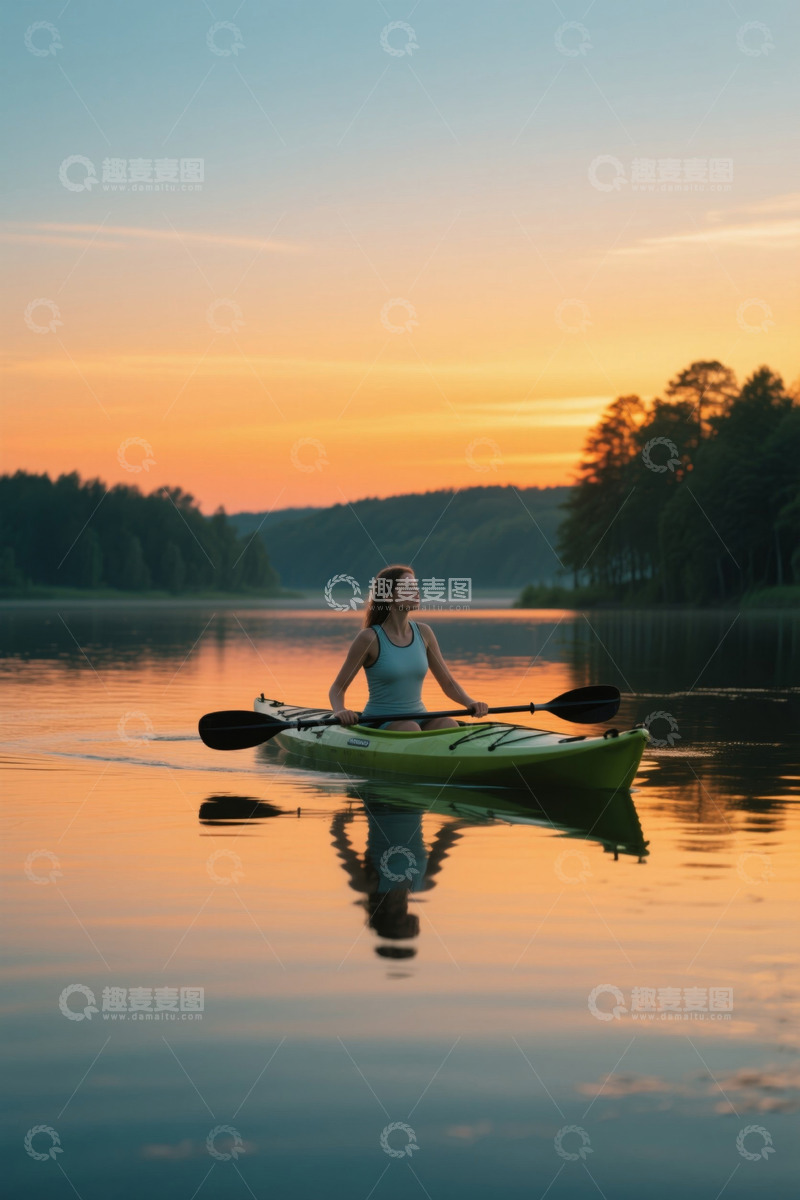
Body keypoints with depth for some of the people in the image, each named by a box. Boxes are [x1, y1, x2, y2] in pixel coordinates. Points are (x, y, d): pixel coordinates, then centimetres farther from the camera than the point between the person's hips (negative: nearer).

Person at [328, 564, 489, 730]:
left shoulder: (423, 633, 7)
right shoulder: (369, 638, -8)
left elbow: (448, 684, 12)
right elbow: (337, 689, -3)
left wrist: (470, 703, -9)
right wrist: (340, 711, -26)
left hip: (418, 720, 5)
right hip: (378, 724, -5)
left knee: (449, 723, -27)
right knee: (410, 729, -36)